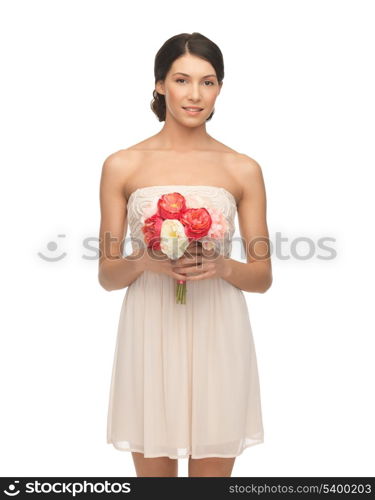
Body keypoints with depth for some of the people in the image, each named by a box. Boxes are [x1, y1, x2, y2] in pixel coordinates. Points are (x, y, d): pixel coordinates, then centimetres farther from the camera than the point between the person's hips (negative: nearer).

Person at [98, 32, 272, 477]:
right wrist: (143, 261, -16)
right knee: (153, 471, 12)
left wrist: (222, 267, -15)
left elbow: (262, 277, 6)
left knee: (213, 470, 12)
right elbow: (107, 275, 4)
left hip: (217, 338, 1)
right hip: (150, 337, 0)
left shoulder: (243, 170, 3)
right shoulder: (122, 166, 2)